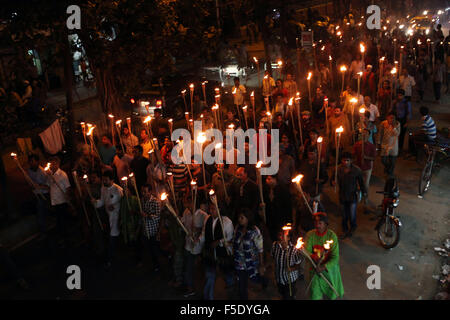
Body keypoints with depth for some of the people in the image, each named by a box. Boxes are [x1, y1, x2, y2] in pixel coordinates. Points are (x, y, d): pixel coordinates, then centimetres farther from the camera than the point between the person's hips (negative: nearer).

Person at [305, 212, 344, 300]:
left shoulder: (332, 235, -19)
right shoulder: (310, 234, -14)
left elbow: (335, 257, -20)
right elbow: (307, 251, -12)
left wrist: (324, 267, -30)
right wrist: (313, 257, -32)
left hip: (329, 267, -1)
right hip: (315, 266, 1)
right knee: (316, 294, 9)